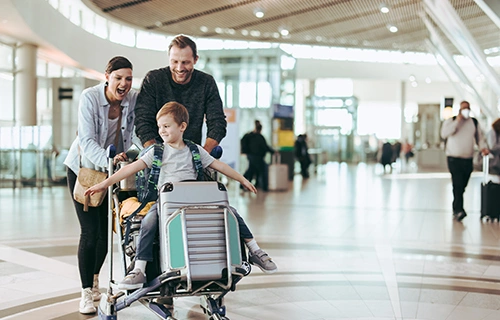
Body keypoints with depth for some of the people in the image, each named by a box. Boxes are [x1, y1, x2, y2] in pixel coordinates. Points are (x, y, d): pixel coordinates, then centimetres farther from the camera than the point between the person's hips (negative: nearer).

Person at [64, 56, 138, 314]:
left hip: (113, 171, 3)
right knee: (90, 231, -9)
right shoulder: (90, 97, -22)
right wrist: (107, 161, -46)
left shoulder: (134, 100, -13)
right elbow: (87, 140, -29)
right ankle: (86, 293, 1)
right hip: (83, 169, -3)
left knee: (106, 229, 7)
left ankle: (94, 278, 33)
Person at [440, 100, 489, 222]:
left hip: (468, 159, 4)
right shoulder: (451, 120, 1)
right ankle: (459, 210, -22)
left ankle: (456, 209, 18)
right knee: (457, 184, -16)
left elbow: (479, 137, 18)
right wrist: (457, 121, -15)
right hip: (454, 158, -4)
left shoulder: (474, 122, 13)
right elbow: (444, 134, -15)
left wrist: (483, 147, -3)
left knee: (462, 186, 7)